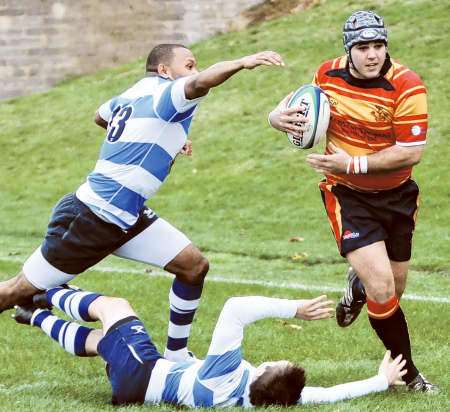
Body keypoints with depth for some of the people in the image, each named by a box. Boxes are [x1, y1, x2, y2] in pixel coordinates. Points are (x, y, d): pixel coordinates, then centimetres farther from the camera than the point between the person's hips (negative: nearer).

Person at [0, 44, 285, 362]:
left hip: (127, 218, 10)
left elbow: (100, 117, 34)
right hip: (90, 218, -10)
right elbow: (199, 83, -40)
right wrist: (242, 63, -53)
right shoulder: (163, 93, -15)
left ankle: (176, 356, 11)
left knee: (194, 266, 1)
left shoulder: (135, 94, 11)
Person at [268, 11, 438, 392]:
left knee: (393, 291, 14)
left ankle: (358, 287, 52)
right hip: (347, 196, -1)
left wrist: (353, 164, -27)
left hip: (397, 196, 1)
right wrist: (280, 116, -10)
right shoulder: (328, 74, -8)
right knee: (382, 291, -17)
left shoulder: (407, 86, -19)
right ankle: (408, 372, 2)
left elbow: (411, 152, -22)